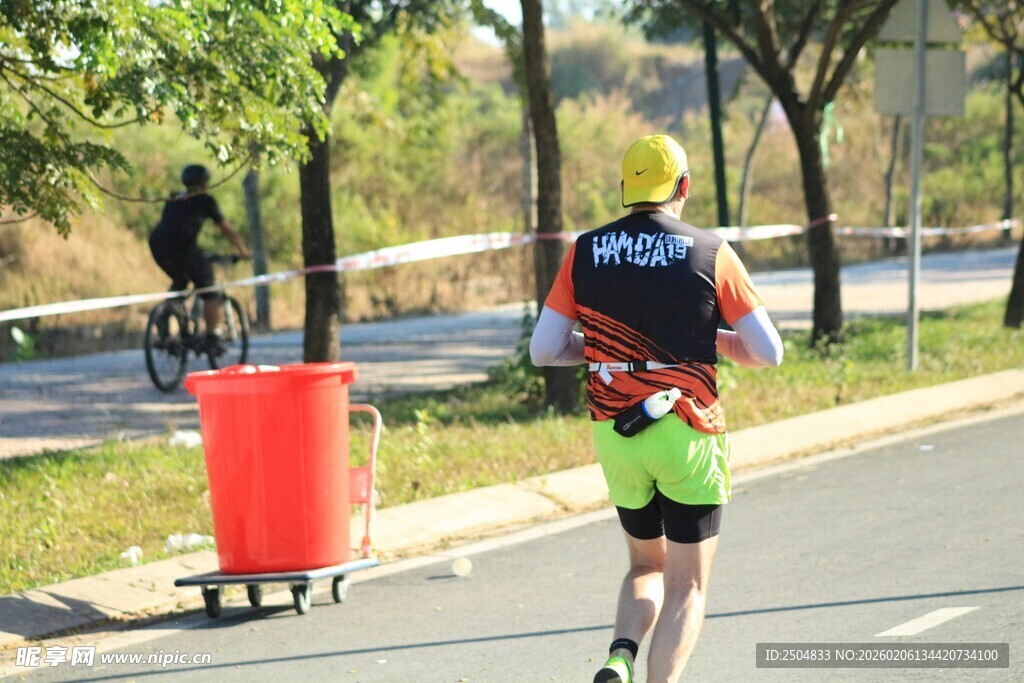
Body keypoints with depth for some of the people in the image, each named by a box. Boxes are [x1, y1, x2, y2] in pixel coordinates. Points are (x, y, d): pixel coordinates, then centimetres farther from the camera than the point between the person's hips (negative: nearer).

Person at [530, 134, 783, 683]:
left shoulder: (586, 252, 2)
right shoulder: (710, 254, -5)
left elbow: (543, 350, 2)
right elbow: (768, 353, -4)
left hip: (613, 433, 3)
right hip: (686, 433, -3)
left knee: (646, 565, 22)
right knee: (687, 585, 5)